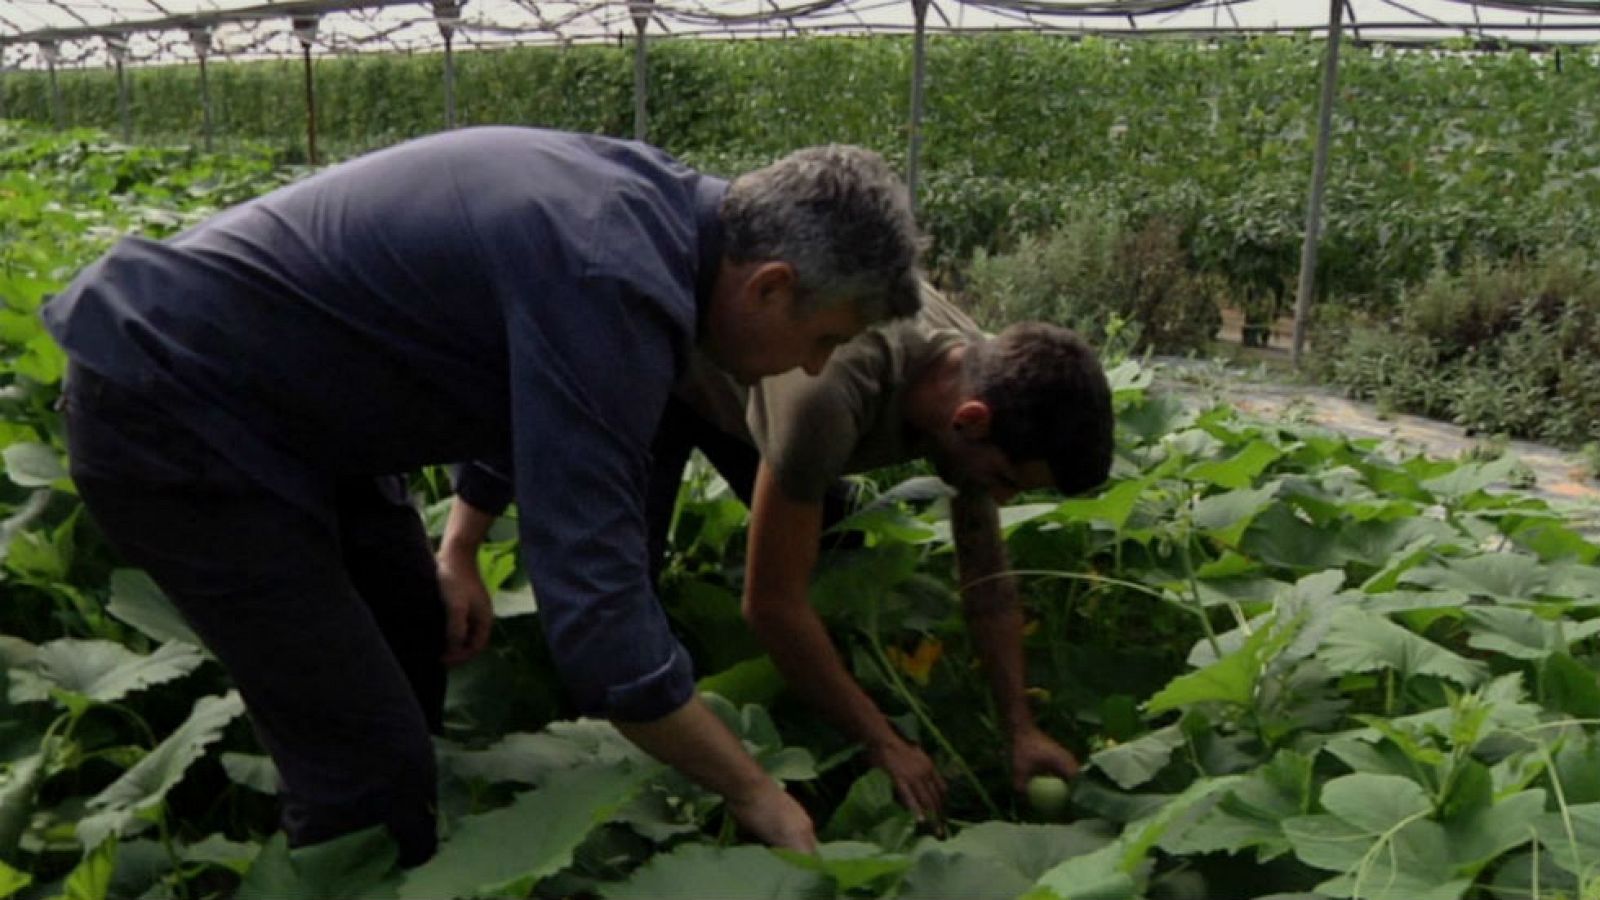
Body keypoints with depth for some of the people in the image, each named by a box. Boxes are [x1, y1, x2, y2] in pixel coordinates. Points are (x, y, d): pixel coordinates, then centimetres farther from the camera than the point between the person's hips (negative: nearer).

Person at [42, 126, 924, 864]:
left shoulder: (646, 200, -1)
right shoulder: (614, 283, -30)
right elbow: (598, 617, -32)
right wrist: (754, 792, -20)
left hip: (228, 373, 10)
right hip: (167, 408, -10)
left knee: (411, 633, 21)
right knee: (370, 766, -8)